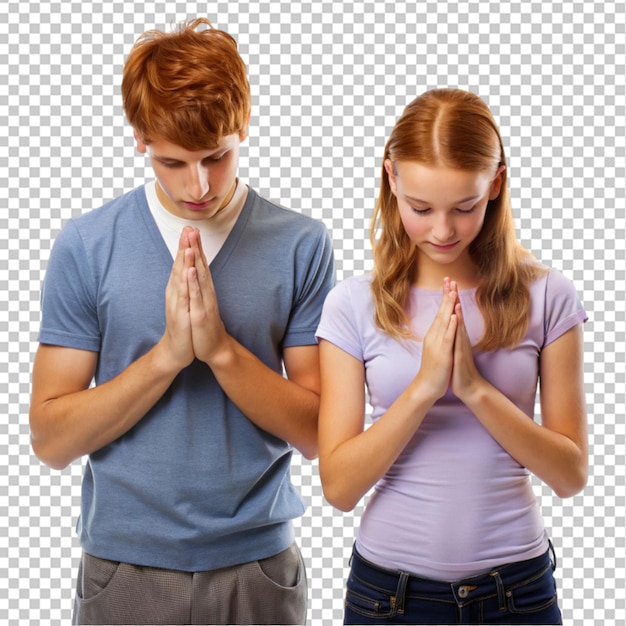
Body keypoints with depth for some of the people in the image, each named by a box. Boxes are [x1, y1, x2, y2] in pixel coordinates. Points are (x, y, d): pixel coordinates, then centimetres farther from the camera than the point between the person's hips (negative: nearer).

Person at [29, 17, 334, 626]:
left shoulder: (301, 245, -5)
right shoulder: (86, 246, -4)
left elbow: (317, 433, -5)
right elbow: (50, 439, -6)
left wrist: (221, 349, -19)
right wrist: (168, 353, -18)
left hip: (259, 570, 0)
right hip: (126, 570, 0)